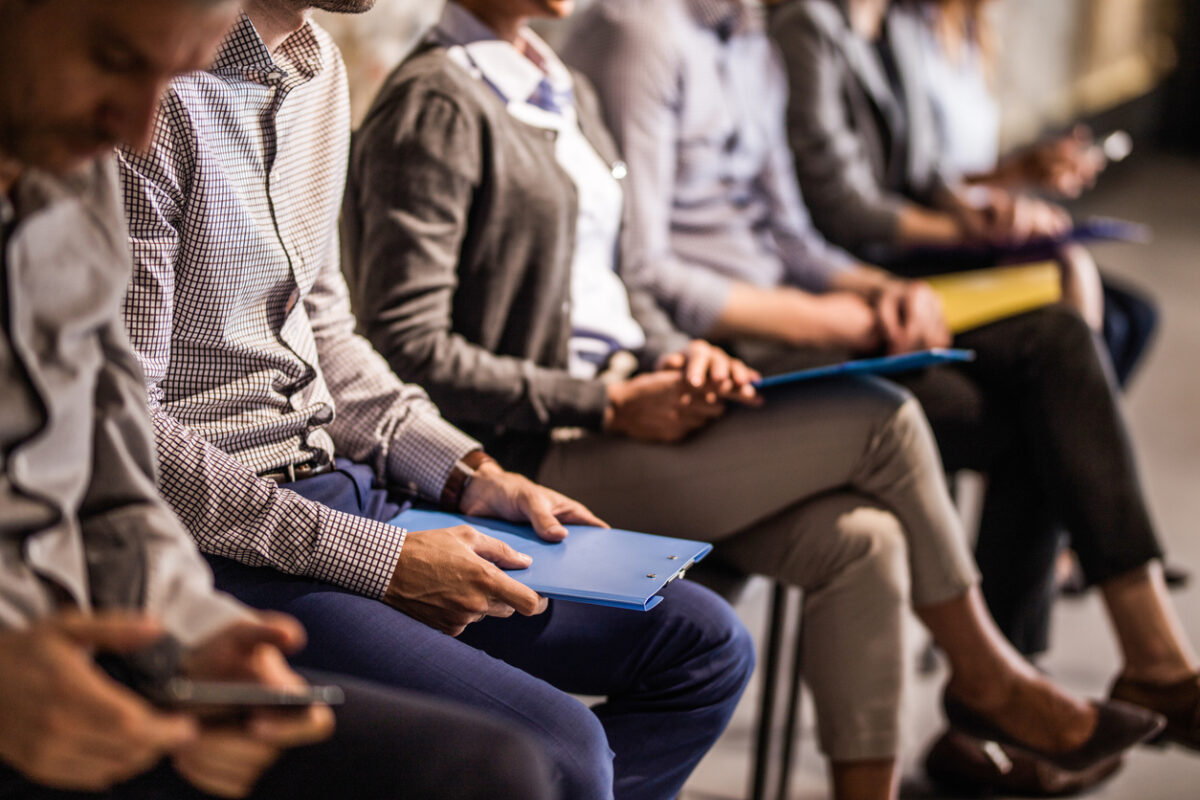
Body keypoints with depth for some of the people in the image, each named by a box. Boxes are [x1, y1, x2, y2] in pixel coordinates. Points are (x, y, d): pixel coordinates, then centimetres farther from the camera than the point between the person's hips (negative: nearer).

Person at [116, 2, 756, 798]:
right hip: (217, 545, -9)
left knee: (706, 645, 7)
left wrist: (469, 475, 8)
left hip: (335, 488, 9)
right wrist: (379, 561, -19)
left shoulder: (318, 65, 11)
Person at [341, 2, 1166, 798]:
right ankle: (983, 666, 10)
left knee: (858, 539, -13)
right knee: (882, 418, -12)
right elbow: (408, 350, -18)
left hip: (619, 415, 8)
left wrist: (672, 353, 0)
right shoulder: (433, 107, -12)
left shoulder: (566, 91, 16)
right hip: (540, 459, -8)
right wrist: (610, 405, -18)